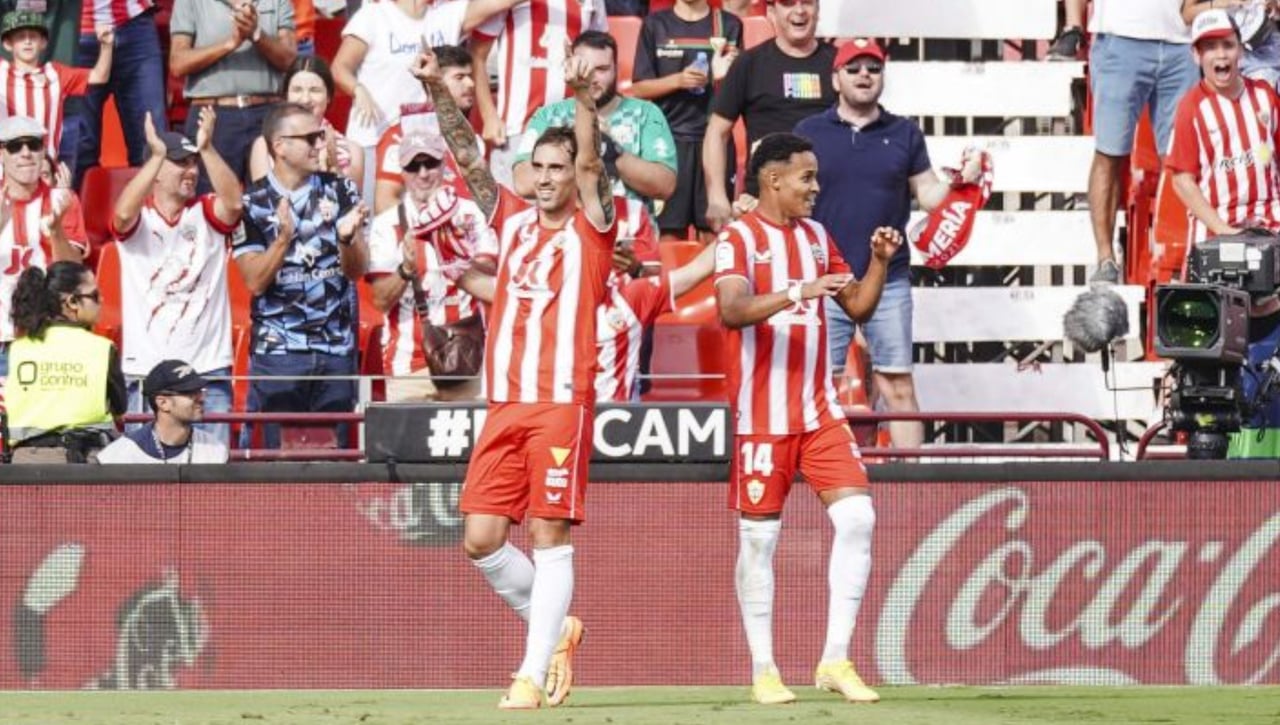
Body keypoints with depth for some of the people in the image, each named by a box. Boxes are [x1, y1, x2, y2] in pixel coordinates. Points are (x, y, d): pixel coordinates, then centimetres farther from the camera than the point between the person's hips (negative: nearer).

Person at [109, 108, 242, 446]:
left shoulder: (208, 214, 6)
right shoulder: (138, 218, 2)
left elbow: (233, 202, -14)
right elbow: (124, 212, -21)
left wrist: (207, 149, -27)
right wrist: (156, 155, -29)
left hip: (208, 368, 1)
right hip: (146, 369, -1)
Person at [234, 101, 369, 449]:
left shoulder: (339, 191, 7)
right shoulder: (252, 202, 1)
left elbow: (357, 270, 2)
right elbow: (255, 281, -6)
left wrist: (347, 237, -19)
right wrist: (284, 237, -21)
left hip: (336, 348, 2)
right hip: (277, 351, -2)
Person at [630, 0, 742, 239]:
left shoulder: (729, 25, 8)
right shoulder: (655, 25, 6)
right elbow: (639, 88, 4)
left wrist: (725, 75, -12)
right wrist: (678, 80, -12)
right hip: (669, 139, -1)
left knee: (715, 230, -3)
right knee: (670, 230, -4)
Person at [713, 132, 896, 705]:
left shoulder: (816, 237, 13)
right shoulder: (739, 238, -8)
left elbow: (858, 306, 18)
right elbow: (732, 310, -23)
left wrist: (879, 263, 1)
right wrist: (797, 293, -34)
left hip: (820, 412, 5)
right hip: (762, 416, -5)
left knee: (857, 516, -8)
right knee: (759, 537, 1)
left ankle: (835, 660, -2)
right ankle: (763, 670, 10)